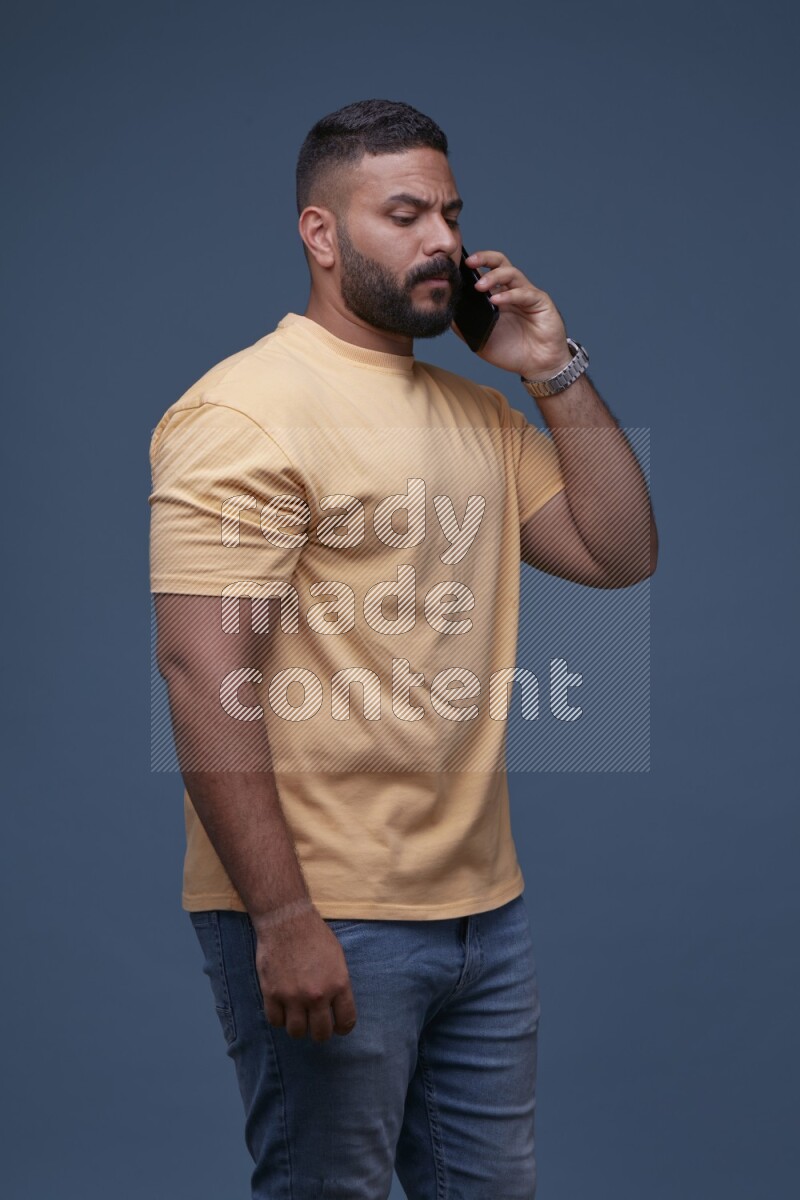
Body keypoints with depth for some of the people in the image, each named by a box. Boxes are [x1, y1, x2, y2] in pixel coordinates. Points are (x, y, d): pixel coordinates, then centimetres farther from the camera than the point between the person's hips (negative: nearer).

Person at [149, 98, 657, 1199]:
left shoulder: (478, 414, 14)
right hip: (321, 922, -8)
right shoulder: (245, 412, -12)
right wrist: (283, 920, -23)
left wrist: (557, 376, 4)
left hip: (485, 907, 8)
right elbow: (204, 673, -19)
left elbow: (620, 555, 13)